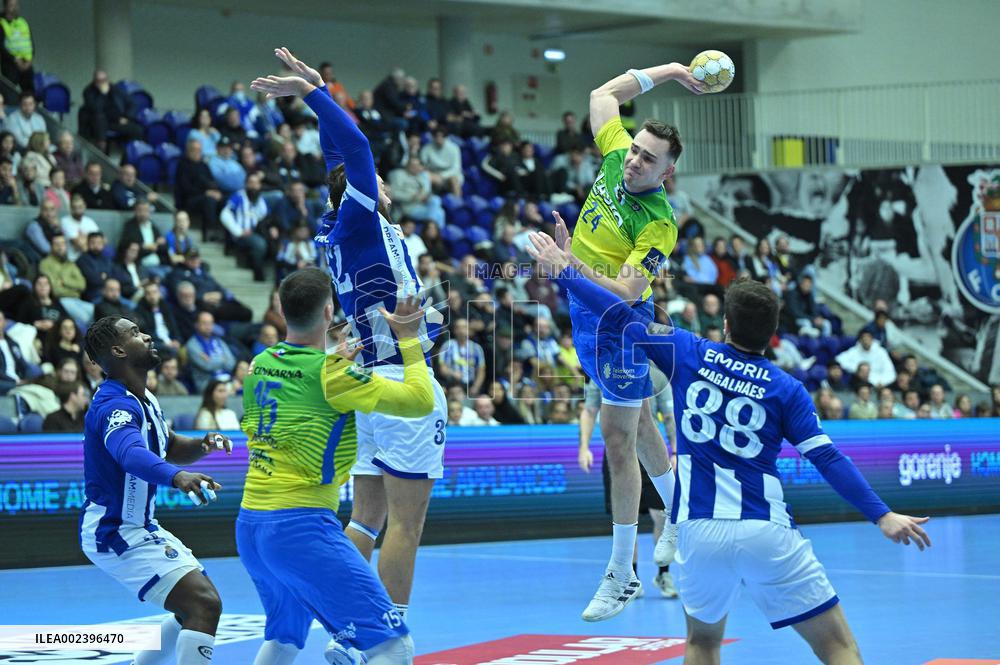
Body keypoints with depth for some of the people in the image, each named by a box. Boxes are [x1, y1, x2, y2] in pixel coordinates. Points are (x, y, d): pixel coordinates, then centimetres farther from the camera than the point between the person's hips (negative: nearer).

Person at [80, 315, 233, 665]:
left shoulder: (144, 400, 9)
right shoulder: (115, 406, -22)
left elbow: (172, 449, 22)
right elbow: (131, 454, -43)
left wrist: (202, 444, -1)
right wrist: (176, 476, -62)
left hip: (139, 528, 11)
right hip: (116, 535, -11)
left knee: (196, 606, 20)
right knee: (205, 606, -19)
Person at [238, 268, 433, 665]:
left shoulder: (260, 365, 9)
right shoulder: (331, 373, -12)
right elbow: (420, 401, -8)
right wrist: (409, 338, 3)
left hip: (249, 526, 8)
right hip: (301, 527, -8)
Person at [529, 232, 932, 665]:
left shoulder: (689, 353, 6)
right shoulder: (786, 389, 2)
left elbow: (621, 317, 11)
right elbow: (828, 459, -6)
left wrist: (562, 270, 21)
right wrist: (882, 516, -7)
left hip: (701, 532, 3)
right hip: (767, 533, -2)